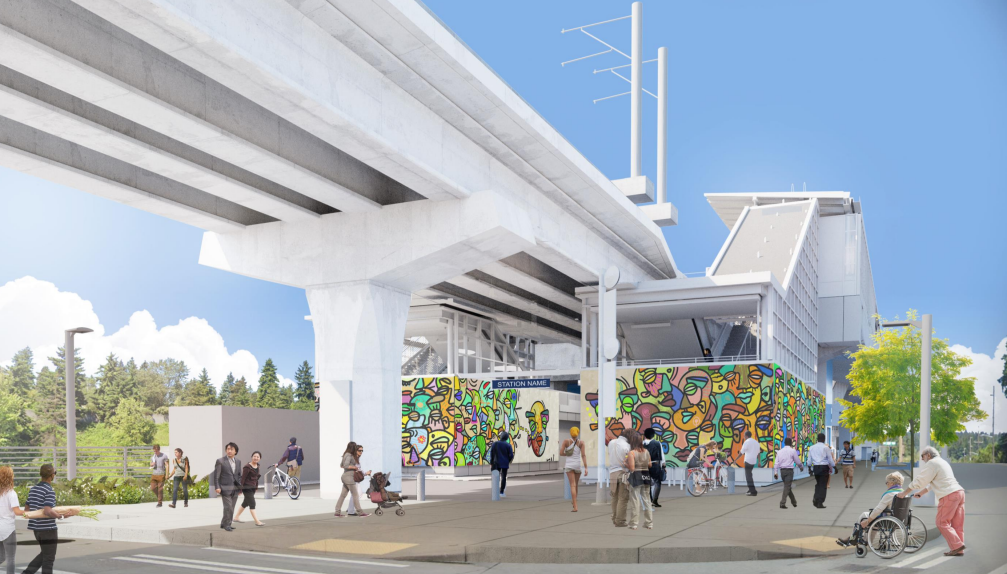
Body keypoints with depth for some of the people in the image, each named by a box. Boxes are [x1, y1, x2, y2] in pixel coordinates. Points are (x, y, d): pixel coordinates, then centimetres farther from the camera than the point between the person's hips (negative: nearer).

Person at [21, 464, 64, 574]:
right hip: (48, 528, -8)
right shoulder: (50, 491, -16)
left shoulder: (33, 489, 9)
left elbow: (26, 509, 15)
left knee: (44, 554, 22)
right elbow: (47, 511, -27)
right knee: (49, 558, 3)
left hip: (36, 528, 8)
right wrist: (61, 516, -14)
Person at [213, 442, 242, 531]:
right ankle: (227, 524, 5)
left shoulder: (238, 461, 10)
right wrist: (217, 487, -13)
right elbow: (216, 476, -5)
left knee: (231, 508, 8)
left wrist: (240, 487, 12)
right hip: (225, 489, -5)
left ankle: (224, 523, 21)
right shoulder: (220, 461, -5)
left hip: (235, 489, 5)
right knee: (228, 507, -9)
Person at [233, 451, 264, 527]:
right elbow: (243, 478, -17)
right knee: (252, 504, -11)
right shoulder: (247, 467, -18)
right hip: (247, 487, -9)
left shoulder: (257, 466, 7)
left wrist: (256, 486, 16)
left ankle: (236, 517, 35)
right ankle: (257, 521, -14)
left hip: (253, 487, 9)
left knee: (245, 503, 20)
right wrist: (240, 489, -17)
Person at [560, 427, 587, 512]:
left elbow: (561, 453, -4)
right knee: (576, 484, 21)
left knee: (573, 485, -7)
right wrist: (586, 468, -10)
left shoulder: (566, 441, -3)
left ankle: (575, 507, -19)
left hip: (569, 465, -2)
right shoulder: (581, 442, -1)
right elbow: (583, 455, -8)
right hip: (578, 465, 2)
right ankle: (574, 502, 39)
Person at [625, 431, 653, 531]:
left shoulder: (632, 453, -13)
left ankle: (634, 524, 5)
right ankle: (649, 523, 18)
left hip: (635, 477, -5)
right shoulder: (646, 451, 4)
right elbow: (650, 465, 8)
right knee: (646, 500, 13)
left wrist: (626, 465, -1)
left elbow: (632, 468, -18)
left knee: (635, 501, 2)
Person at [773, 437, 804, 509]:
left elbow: (777, 462, 2)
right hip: (789, 470, -5)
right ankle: (782, 503, -15)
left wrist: (775, 472, 0)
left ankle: (794, 501, 31)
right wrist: (801, 467, 23)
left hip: (782, 470, 5)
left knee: (787, 486, 18)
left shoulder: (780, 451, 9)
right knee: (787, 487, -6)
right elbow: (798, 461, 3)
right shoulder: (792, 451, -4)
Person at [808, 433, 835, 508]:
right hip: (824, 467, -4)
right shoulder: (826, 447, -6)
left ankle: (815, 499, 3)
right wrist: (834, 466, 9)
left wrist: (810, 468, 21)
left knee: (818, 484, 20)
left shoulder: (812, 447, 7)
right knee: (823, 485, 3)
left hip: (815, 468, 4)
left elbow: (809, 460, 9)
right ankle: (820, 503, 2)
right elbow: (830, 459, -4)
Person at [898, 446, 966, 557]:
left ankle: (957, 545, -8)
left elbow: (919, 481, -5)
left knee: (942, 523, -2)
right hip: (959, 492, 9)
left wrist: (904, 493, 2)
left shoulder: (932, 463, -5)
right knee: (957, 524, 9)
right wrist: (921, 493, 36)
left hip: (949, 495, -9)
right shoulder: (942, 462, 24)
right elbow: (931, 483, 32)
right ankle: (959, 550, 9)